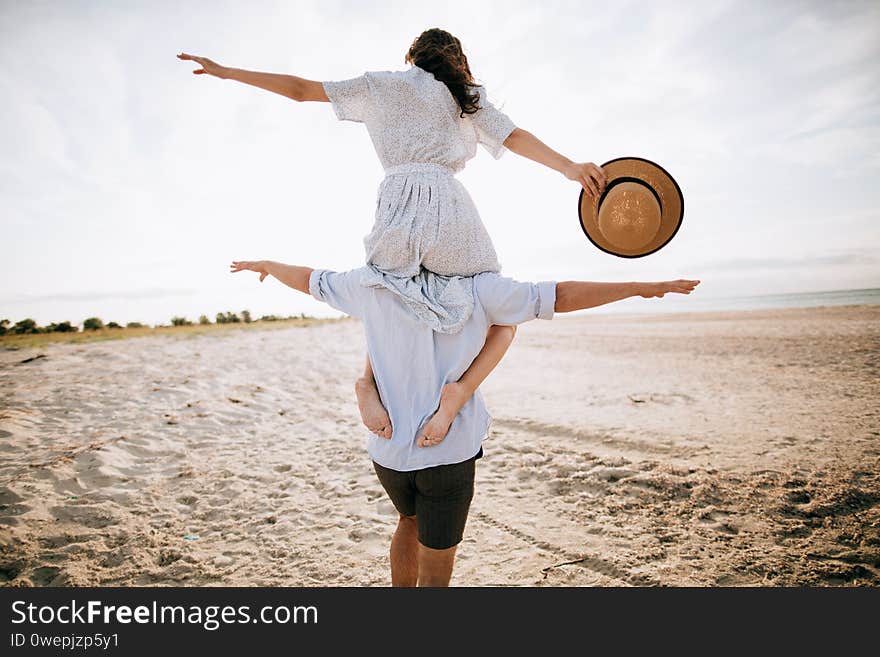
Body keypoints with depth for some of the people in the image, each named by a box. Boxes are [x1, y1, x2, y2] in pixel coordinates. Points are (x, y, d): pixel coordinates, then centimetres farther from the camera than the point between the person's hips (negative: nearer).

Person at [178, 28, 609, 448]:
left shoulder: (380, 85, 23)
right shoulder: (468, 97, 21)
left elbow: (300, 89, 22)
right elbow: (514, 137, 5)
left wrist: (225, 72, 30)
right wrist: (569, 167, -3)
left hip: (396, 207, 2)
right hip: (448, 205, -1)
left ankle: (370, 378, 1)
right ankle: (459, 391, -14)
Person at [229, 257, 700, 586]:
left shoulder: (370, 284, 0)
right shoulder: (476, 287, -10)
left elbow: (308, 279, 15)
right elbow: (558, 297, -9)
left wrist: (264, 264, 35)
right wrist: (643, 287, 0)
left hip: (387, 448, 5)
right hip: (448, 451, -4)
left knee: (410, 521, 31)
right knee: (436, 569, 10)